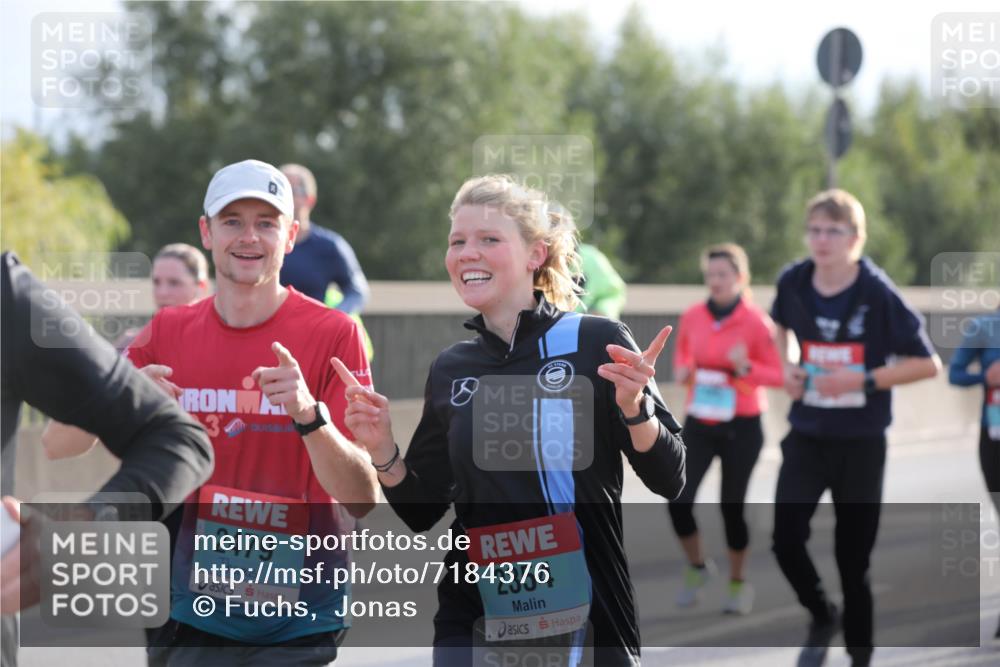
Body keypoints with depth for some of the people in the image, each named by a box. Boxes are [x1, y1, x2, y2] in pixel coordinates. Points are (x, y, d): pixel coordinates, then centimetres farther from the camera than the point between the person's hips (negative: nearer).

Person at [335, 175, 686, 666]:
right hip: (471, 623, 3)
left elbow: (668, 480, -5)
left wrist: (634, 408, -21)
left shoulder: (595, 343, -5)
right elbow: (422, 512, 12)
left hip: (585, 620, -3)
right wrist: (382, 451, -4)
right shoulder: (450, 370, 7)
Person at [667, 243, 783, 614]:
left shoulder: (756, 323, -11)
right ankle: (697, 567, 17)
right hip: (699, 425, 3)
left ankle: (737, 583, 25)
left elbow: (778, 374, -7)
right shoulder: (692, 318, 0)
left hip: (741, 428, -3)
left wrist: (746, 369, -24)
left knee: (732, 507, 3)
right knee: (679, 502, -10)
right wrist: (681, 372, -4)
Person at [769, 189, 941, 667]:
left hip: (860, 443, -3)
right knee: (786, 538, -12)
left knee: (853, 558, 5)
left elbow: (928, 364, -11)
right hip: (806, 436, 3)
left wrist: (862, 380, -20)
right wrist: (786, 367, 2)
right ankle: (822, 617, 17)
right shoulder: (793, 282, -5)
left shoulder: (879, 295, -16)